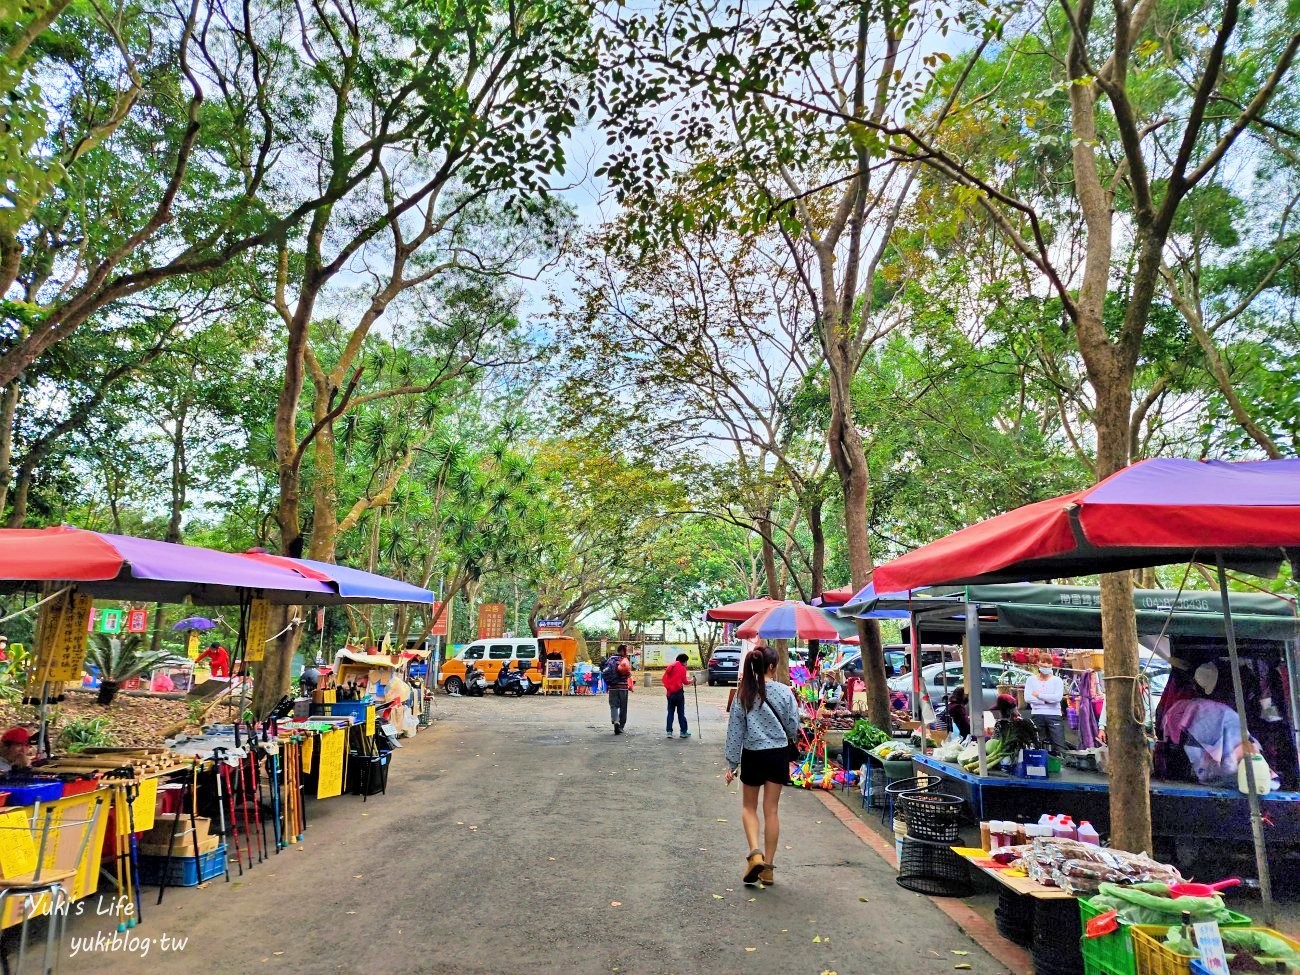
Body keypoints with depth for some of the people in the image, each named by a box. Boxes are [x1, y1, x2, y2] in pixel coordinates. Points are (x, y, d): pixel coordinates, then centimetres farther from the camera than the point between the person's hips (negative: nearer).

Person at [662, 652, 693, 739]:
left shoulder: (670, 666, 9)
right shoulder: (682, 668, -7)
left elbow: (664, 679, 9)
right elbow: (684, 681, -7)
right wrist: (691, 681, 10)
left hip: (669, 692, 5)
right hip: (678, 692, -5)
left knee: (670, 712, 8)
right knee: (681, 713, 3)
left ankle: (669, 731, 5)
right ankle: (683, 731, 7)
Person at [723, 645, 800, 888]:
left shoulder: (744, 693, -7)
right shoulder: (784, 692, -9)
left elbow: (735, 729, -4)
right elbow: (793, 728, -2)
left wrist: (732, 763, 2)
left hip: (753, 755, 0)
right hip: (778, 754, 0)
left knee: (749, 806, 17)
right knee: (771, 810, 10)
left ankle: (755, 853, -2)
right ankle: (768, 867, 16)